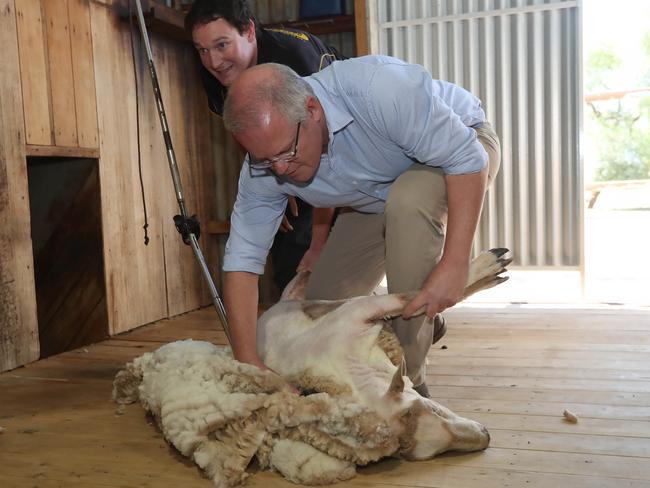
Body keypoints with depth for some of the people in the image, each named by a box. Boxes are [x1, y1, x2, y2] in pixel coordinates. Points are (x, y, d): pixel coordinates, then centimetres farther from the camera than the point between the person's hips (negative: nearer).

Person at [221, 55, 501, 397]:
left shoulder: (378, 90, -41)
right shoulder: (264, 168, -24)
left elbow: (467, 159, -35)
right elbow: (242, 260, -21)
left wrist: (455, 263, -43)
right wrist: (248, 362, -29)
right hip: (378, 199, 5)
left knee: (408, 203, -40)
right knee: (325, 303, -1)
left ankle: (407, 378, -25)